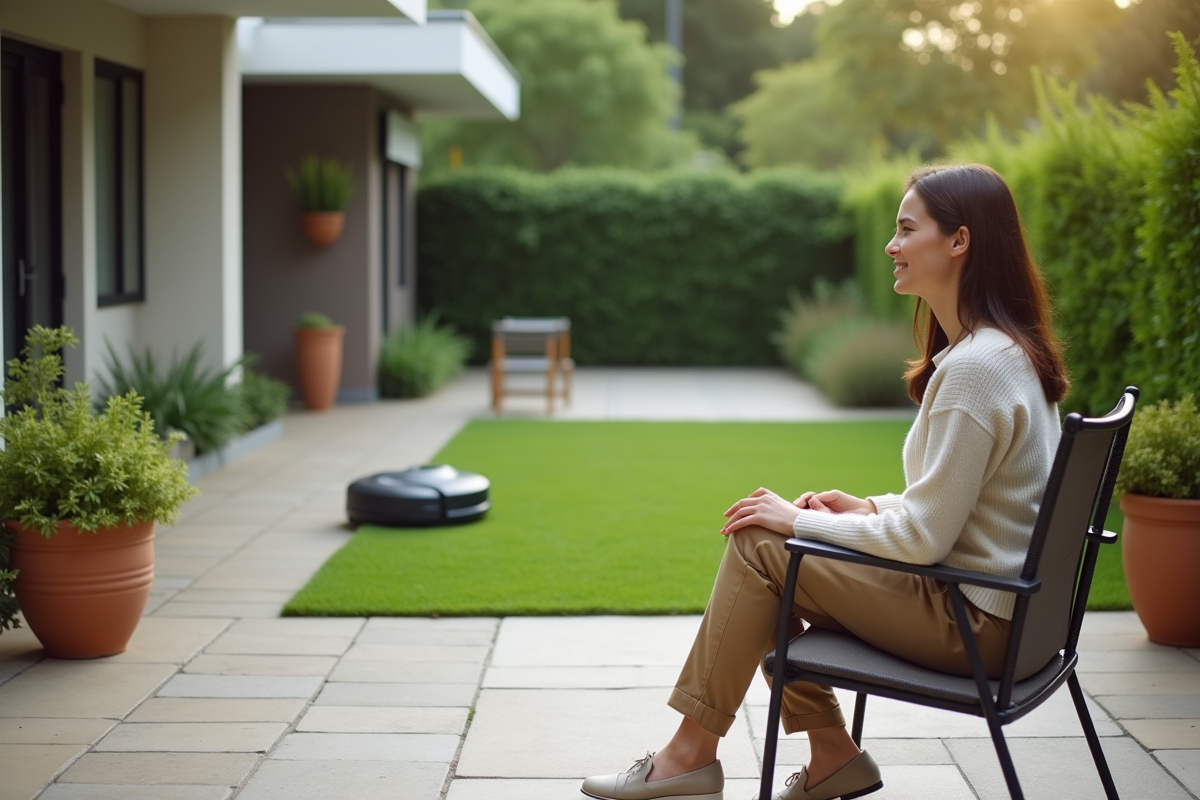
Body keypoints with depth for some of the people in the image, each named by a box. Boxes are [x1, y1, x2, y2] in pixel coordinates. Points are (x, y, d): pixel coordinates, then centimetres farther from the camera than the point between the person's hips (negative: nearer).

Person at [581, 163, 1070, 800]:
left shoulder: (975, 366, -22)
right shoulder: (1009, 348, 10)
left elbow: (923, 538, -22)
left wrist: (800, 520, -10)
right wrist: (872, 509, 6)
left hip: (971, 623, -10)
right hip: (998, 604, 10)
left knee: (756, 544, -8)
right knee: (766, 533, 10)